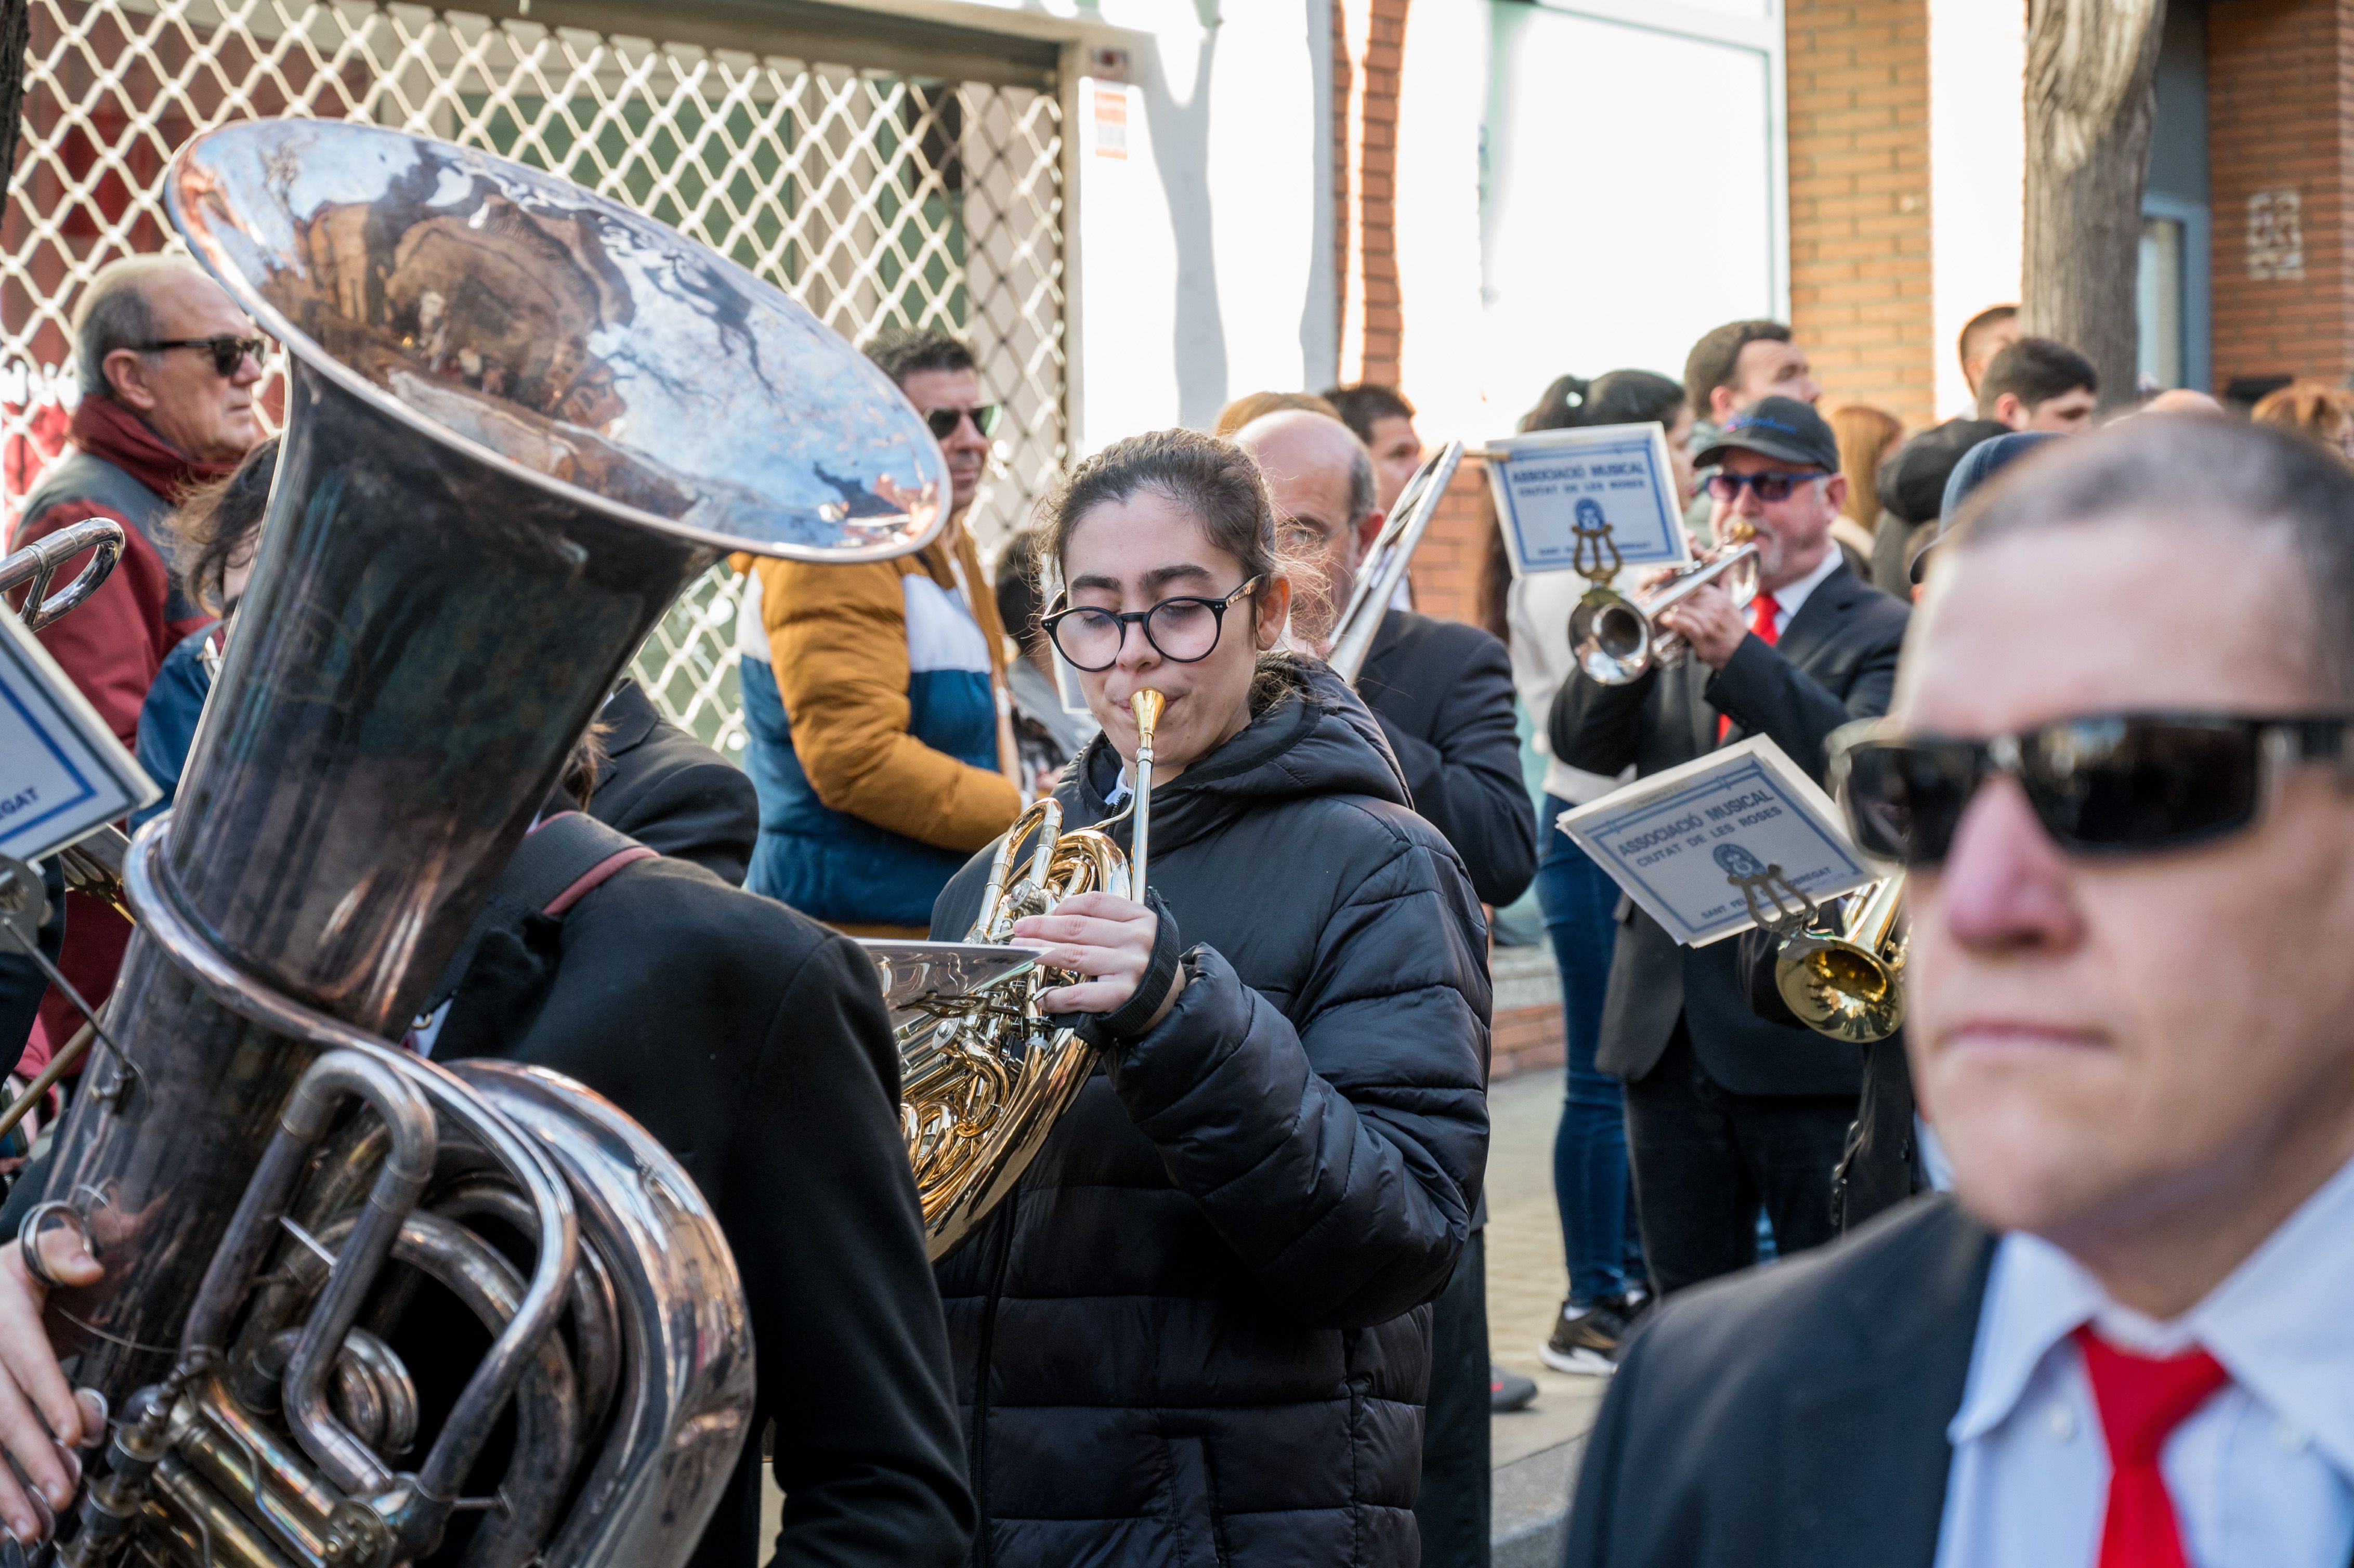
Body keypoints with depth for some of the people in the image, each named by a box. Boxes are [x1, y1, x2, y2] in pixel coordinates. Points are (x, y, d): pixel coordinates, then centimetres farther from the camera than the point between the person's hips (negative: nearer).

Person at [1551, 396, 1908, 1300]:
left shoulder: (1883, 634, 0)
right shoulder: (1690, 619, 15)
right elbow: (1582, 746, 2)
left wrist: (1736, 654, -27)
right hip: (1670, 1017, 5)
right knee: (1690, 1299, 13)